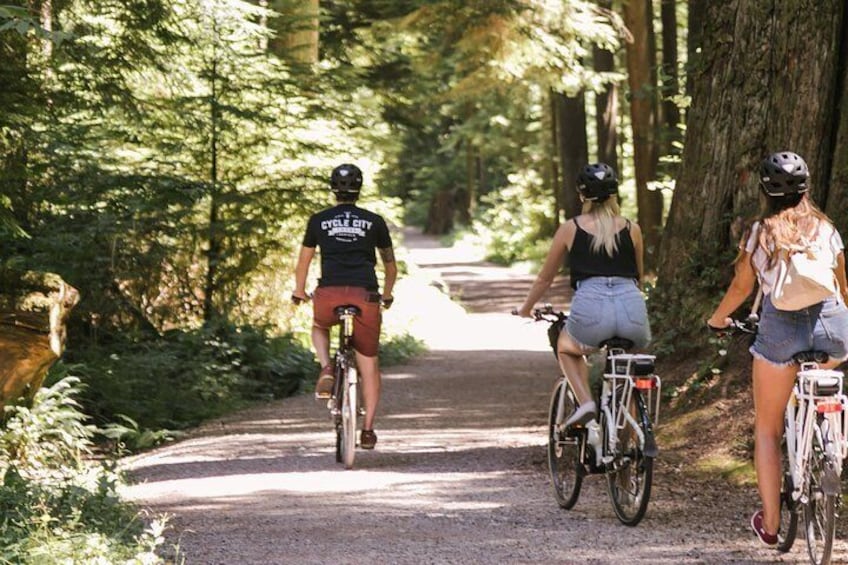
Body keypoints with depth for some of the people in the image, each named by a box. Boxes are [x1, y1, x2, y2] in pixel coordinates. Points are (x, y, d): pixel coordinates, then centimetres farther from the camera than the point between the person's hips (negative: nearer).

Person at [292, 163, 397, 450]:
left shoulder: (318, 221, 12)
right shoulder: (374, 221, 12)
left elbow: (304, 261, 20)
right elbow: (390, 264, 20)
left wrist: (299, 291, 37)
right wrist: (387, 295, 36)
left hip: (329, 294, 0)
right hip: (365, 296, 0)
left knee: (319, 327, 34)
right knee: (369, 364, 12)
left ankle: (326, 369, 4)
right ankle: (368, 429, 8)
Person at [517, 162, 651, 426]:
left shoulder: (570, 229, 15)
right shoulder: (632, 230, 18)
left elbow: (545, 278, 24)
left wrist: (525, 310, 41)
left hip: (591, 307, -2)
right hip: (631, 305, 2)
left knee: (566, 347, 31)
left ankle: (585, 402, 6)